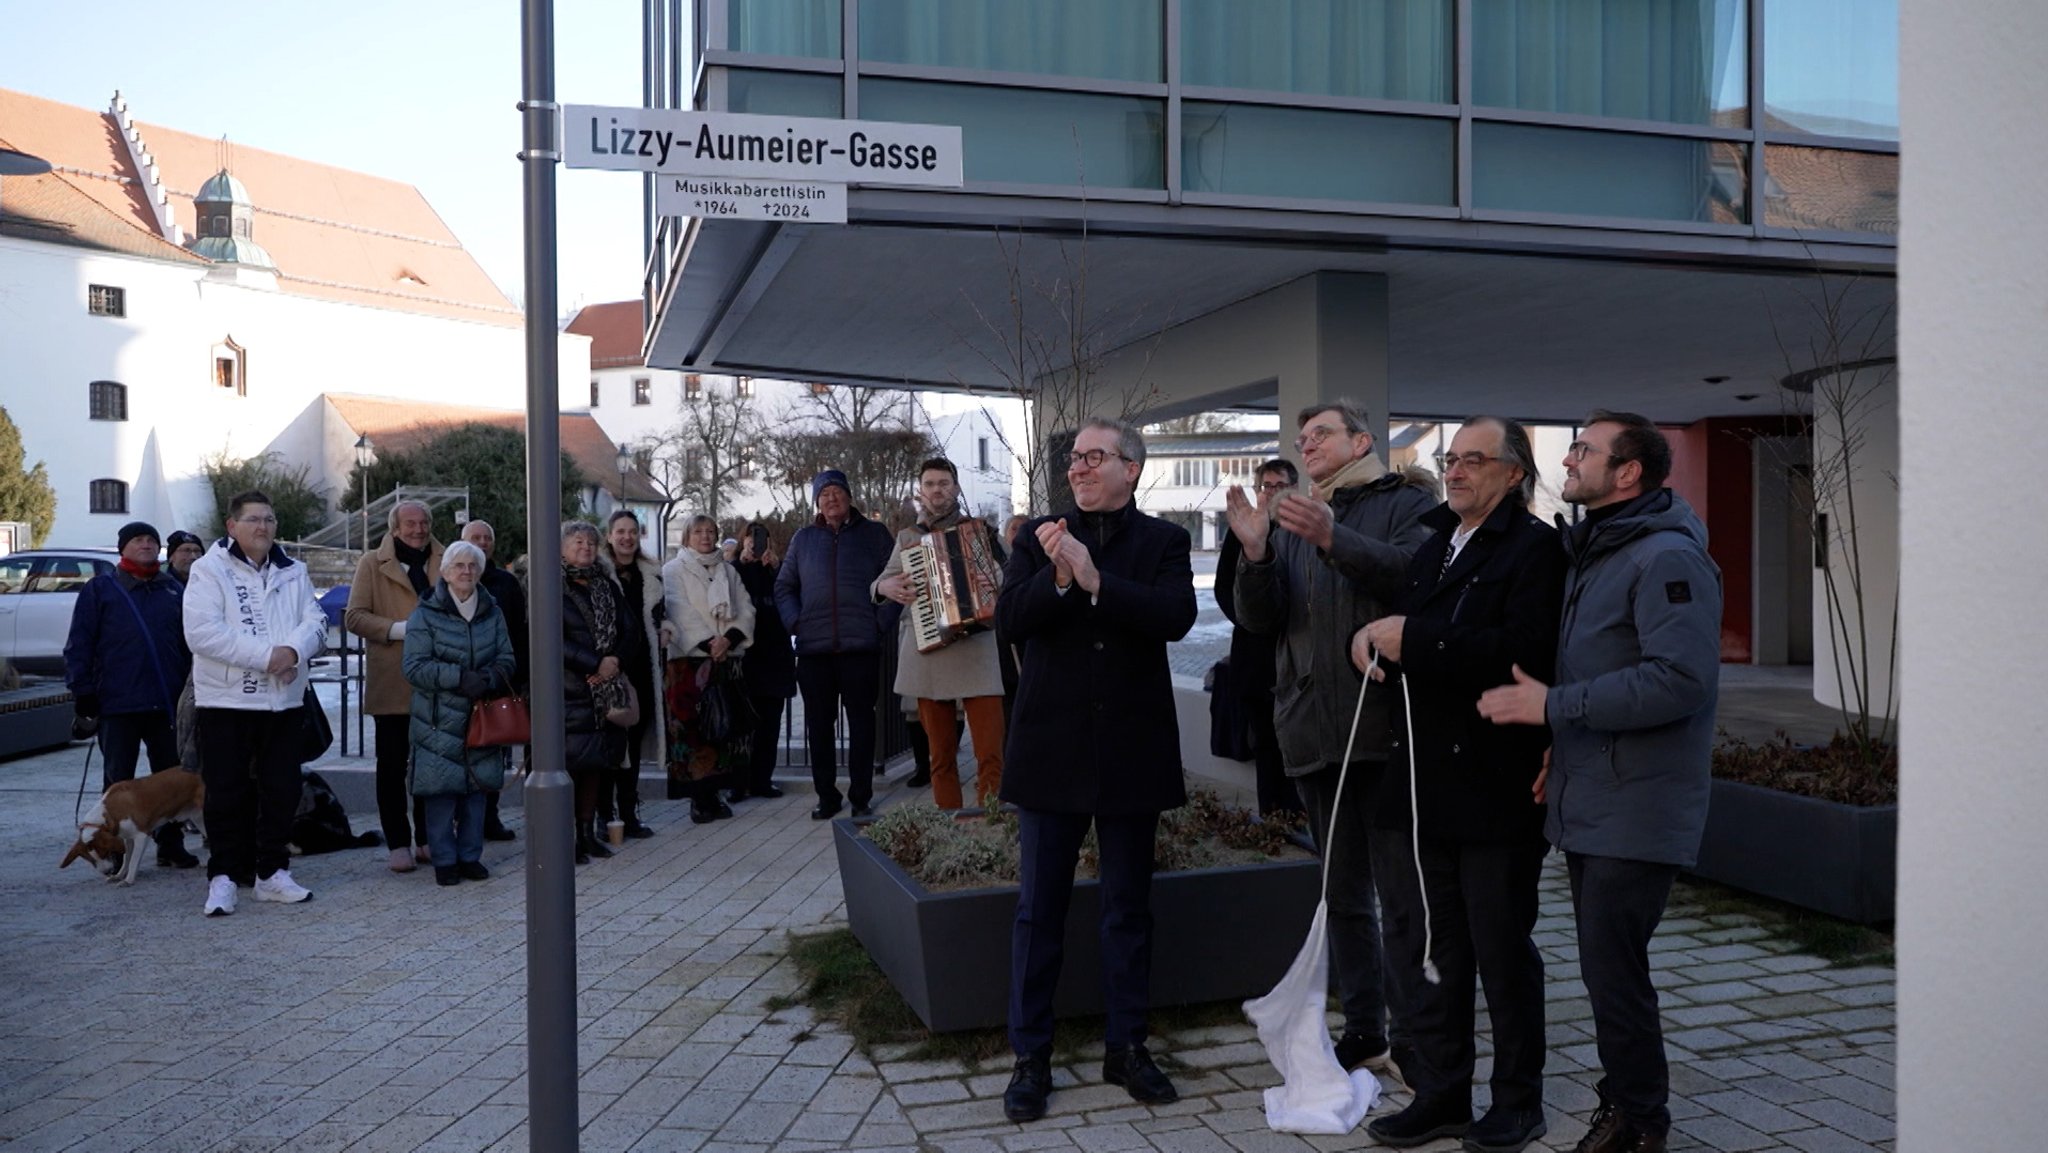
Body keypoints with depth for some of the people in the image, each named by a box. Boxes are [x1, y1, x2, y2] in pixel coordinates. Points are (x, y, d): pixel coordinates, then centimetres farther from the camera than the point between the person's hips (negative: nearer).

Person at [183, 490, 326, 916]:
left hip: (285, 701, 5)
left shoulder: (293, 572, 11)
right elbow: (202, 632, -16)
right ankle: (222, 877, 11)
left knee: (281, 792, 10)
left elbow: (315, 621, 3)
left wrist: (293, 650, -19)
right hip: (226, 702, -5)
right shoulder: (209, 570, -5)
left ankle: (272, 872, 21)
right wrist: (267, 656, -19)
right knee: (226, 793, 1)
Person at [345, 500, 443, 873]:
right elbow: (354, 617, -3)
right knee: (392, 763, 2)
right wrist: (399, 629, -16)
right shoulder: (372, 563, 3)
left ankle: (427, 839, 19)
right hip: (391, 683, -2)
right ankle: (399, 843, 10)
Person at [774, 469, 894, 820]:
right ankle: (826, 796, 15)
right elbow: (783, 587, 14)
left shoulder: (873, 533, 6)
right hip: (814, 647, 2)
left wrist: (882, 620, -6)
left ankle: (861, 797, 10)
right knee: (819, 724, 6)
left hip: (861, 645, -2)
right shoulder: (804, 538, 11)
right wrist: (795, 621, 0)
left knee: (861, 721, 3)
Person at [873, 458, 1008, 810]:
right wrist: (887, 588, -9)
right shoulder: (909, 538, 14)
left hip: (976, 652, -2)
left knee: (991, 754, -10)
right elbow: (880, 584, 14)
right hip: (928, 652, 2)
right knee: (941, 757, 6)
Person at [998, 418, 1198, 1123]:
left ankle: (1126, 1046, 27)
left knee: (1128, 907, 12)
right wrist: (1057, 579, -24)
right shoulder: (1039, 536, 5)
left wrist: (1094, 579, -25)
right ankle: (1031, 1056, 19)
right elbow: (1009, 617, -7)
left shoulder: (1162, 540, 1)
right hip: (1052, 747, 1)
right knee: (1039, 908, 7)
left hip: (1132, 752, 0)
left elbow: (1176, 615, -16)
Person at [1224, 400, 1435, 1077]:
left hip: (1385, 726, -5)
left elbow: (1416, 573, -17)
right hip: (1314, 733, 5)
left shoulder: (1405, 505, 4)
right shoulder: (1290, 523, 18)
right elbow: (1259, 619, 6)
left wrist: (1332, 539, -28)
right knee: (1344, 894, 12)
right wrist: (1255, 552, -11)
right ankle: (1363, 1034, 22)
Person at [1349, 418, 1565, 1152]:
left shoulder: (1534, 548, -7)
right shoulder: (1434, 549, 18)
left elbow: (1522, 651, -22)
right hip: (1421, 781, 7)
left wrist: (1413, 639, -21)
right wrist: (1371, 638, -3)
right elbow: (1401, 629, 20)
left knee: (1501, 952, 7)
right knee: (1418, 948, 10)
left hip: (1496, 788, -7)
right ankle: (1440, 1093, 25)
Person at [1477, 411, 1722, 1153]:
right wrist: (1560, 744, 10)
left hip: (1633, 811, -9)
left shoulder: (1666, 557, -15)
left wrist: (1553, 707, -22)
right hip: (1587, 803, 9)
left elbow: (1680, 678, -25)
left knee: (1613, 971, -4)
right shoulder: (1589, 552, 15)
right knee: (1606, 969, 17)